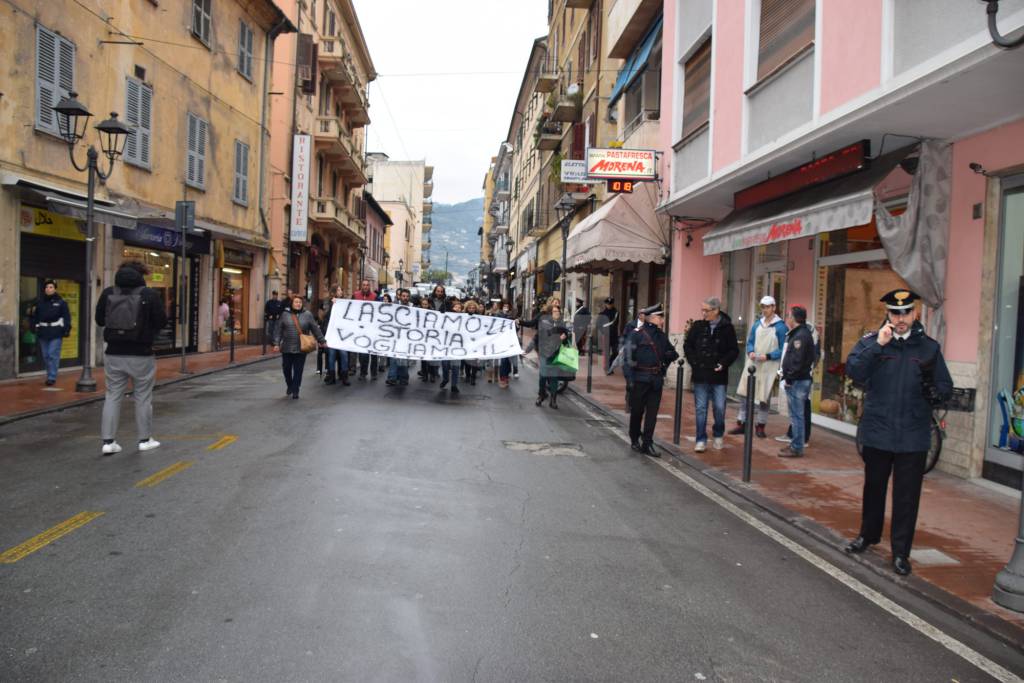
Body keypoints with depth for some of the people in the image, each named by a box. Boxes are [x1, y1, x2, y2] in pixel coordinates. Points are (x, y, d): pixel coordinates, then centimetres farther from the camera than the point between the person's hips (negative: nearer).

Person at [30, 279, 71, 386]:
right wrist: (34, 327, 0)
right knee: (45, 356, 9)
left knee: (53, 355, -9)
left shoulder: (61, 303, 1)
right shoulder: (40, 302, 10)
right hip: (43, 333, 4)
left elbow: (67, 317, -2)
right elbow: (34, 316, 12)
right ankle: (50, 375, 21)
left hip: (56, 334, -4)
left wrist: (66, 330, -10)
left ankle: (52, 377, -6)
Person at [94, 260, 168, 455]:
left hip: (114, 354, 3)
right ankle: (145, 439, 16)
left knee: (113, 396, 10)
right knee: (143, 397, 8)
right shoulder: (150, 295, -10)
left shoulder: (108, 293, 1)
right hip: (141, 355, -3)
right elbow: (161, 322, -8)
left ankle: (108, 441, 7)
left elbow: (99, 320, 8)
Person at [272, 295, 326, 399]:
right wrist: (276, 343, -3)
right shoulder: (285, 314, 4)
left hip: (301, 348, -1)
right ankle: (289, 387, 32)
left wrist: (322, 341, 7)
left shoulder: (307, 315, 3)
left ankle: (295, 391, 9)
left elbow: (315, 329, 5)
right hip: (287, 348, 1)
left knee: (298, 371, -1)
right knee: (286, 369, 9)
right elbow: (279, 330, 3)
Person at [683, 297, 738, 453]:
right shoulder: (698, 326, 2)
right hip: (700, 374, 1)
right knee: (700, 409, 4)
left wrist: (724, 363, -10)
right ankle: (701, 440, 13)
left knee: (719, 407, 3)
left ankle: (718, 435, 29)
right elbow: (687, 345, 10)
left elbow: (734, 351, 2)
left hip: (718, 375, -1)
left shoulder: (727, 328, -3)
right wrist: (693, 362, 0)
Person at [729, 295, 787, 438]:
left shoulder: (781, 327, -7)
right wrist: (750, 352, -6)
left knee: (764, 397, 4)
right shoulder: (757, 324, 10)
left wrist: (768, 356, -19)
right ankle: (741, 423, 12)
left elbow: (783, 349, -7)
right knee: (744, 394, 3)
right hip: (753, 363, 4)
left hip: (769, 366, -4)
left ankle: (760, 425, 17)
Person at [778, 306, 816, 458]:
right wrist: (787, 376, 12)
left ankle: (797, 448, 1)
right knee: (795, 414, 16)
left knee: (796, 415, -4)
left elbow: (797, 361, -22)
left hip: (797, 382, -10)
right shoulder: (797, 333, 15)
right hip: (796, 381, 10)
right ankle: (795, 444, 25)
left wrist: (789, 379, -16)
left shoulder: (801, 335, -17)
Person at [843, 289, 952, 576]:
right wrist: (877, 345, -23)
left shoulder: (929, 347, 3)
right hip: (877, 432, 0)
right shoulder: (871, 342, -1)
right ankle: (868, 535, 37)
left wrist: (934, 392, -17)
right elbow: (853, 371, -15)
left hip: (913, 437, 0)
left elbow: (946, 387, 5)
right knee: (874, 488, 17)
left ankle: (900, 552, 17)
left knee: (907, 496, 4)